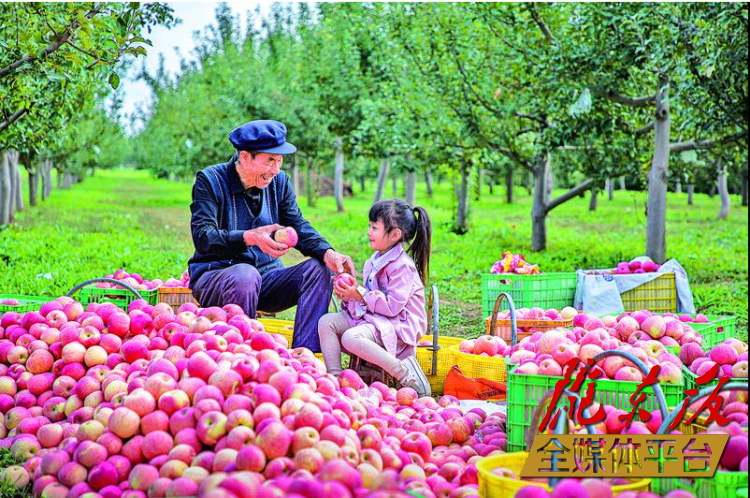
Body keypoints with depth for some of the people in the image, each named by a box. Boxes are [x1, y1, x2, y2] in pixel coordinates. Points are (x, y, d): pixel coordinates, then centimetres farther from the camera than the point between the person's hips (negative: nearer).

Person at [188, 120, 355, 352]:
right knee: (245, 274, -38)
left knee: (318, 268, -17)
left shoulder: (279, 181, 7)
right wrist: (250, 238, -38)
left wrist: (327, 253, -22)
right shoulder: (210, 180, -9)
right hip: (214, 278, -5)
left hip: (265, 277, 5)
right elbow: (202, 237, -21)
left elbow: (299, 227, 0)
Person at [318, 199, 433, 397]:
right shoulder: (375, 260, 14)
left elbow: (393, 306, -23)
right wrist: (349, 294, 1)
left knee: (351, 338, -34)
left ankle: (404, 372, -26)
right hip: (371, 317, 10)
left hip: (398, 325, -10)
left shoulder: (402, 266, -15)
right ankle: (334, 375, -12)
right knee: (326, 322, -4)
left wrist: (360, 295, -18)